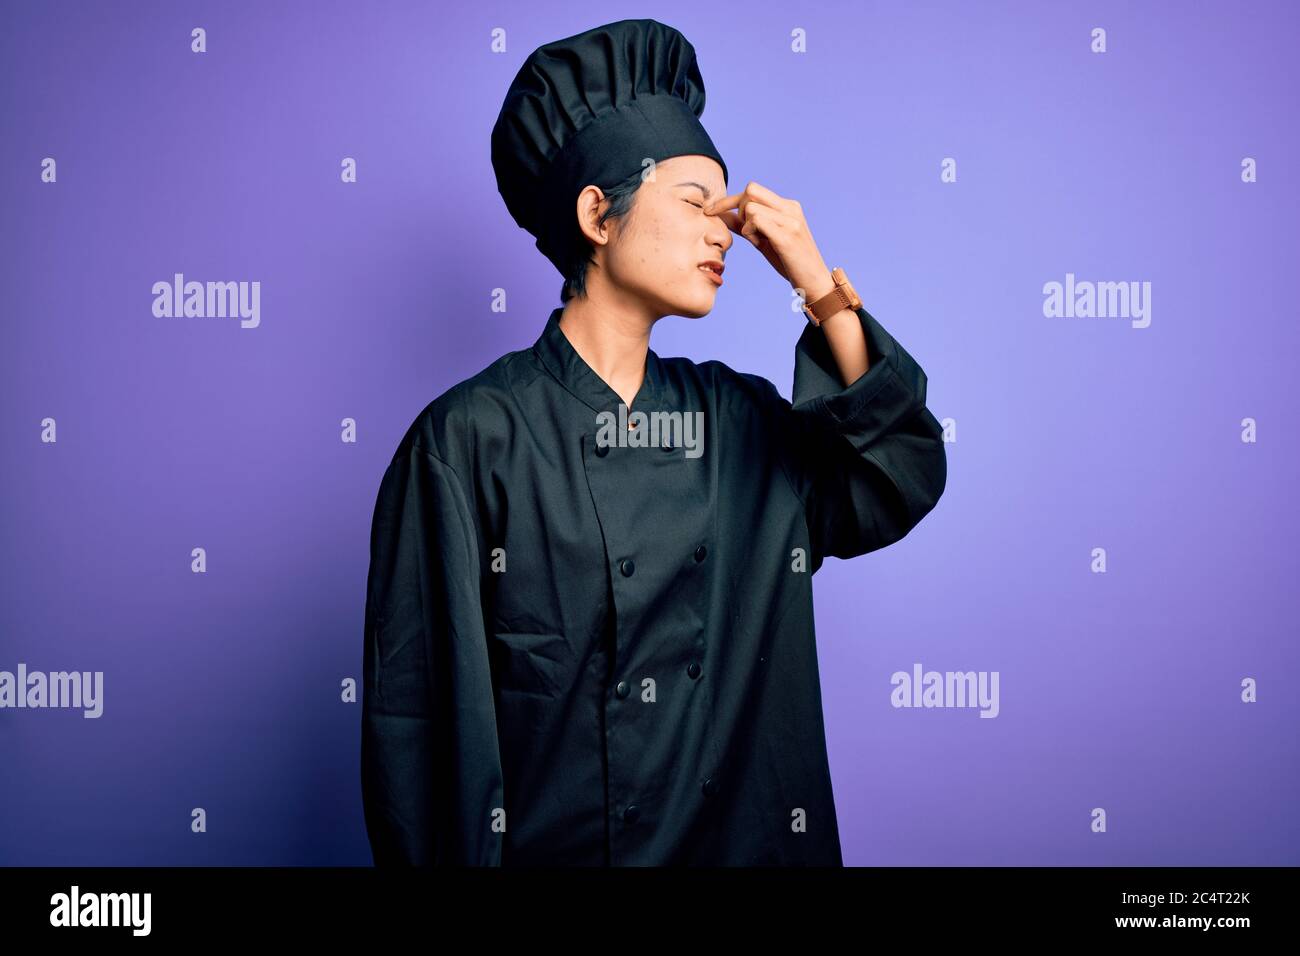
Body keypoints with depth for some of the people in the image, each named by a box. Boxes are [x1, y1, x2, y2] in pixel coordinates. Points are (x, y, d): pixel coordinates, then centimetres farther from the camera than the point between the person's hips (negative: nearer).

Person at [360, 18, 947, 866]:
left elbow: (901, 486, -1)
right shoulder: (473, 437, -15)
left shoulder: (736, 417, 3)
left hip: (747, 836, 6)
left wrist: (823, 290, -8)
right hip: (553, 842, -5)